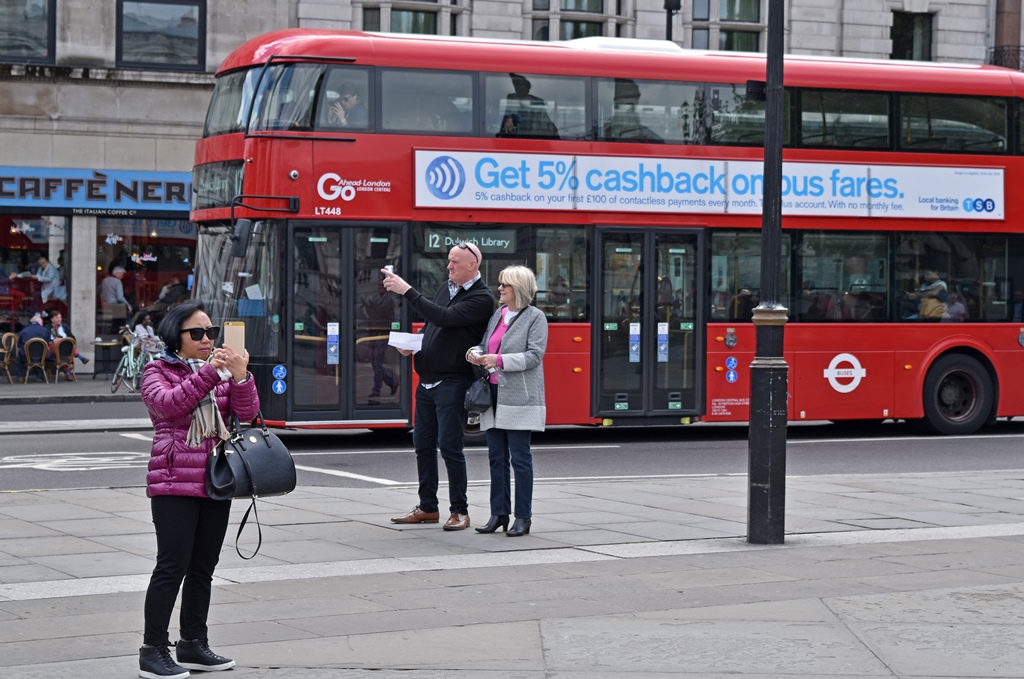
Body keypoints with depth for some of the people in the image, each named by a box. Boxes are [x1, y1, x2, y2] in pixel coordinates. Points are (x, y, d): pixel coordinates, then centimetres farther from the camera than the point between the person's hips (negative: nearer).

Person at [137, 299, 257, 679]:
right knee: (172, 566, -9)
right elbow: (169, 404, -20)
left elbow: (247, 413, 2)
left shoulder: (221, 370, 14)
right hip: (174, 483, -6)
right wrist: (208, 373, -24)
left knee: (203, 568, 10)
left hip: (216, 483, 6)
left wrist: (240, 377, -15)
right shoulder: (158, 371, 0)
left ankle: (194, 645, 19)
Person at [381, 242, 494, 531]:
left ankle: (460, 511, 2)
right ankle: (427, 507, 21)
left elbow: (444, 317, -23)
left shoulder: (482, 299, -12)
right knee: (423, 444, 11)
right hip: (427, 380, 8)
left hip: (453, 384, -8)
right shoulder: (446, 288, 14)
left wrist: (407, 291, -24)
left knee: (450, 447, -7)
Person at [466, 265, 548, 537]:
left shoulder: (535, 317, -4)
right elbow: (485, 344, 20)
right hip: (494, 394, 7)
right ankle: (499, 513, 15)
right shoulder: (497, 315, 15)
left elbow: (534, 355, -12)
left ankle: (523, 517, 2)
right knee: (496, 457, 8)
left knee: (520, 457, -4)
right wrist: (476, 353, -3)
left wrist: (500, 360, -20)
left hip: (519, 397, -7)